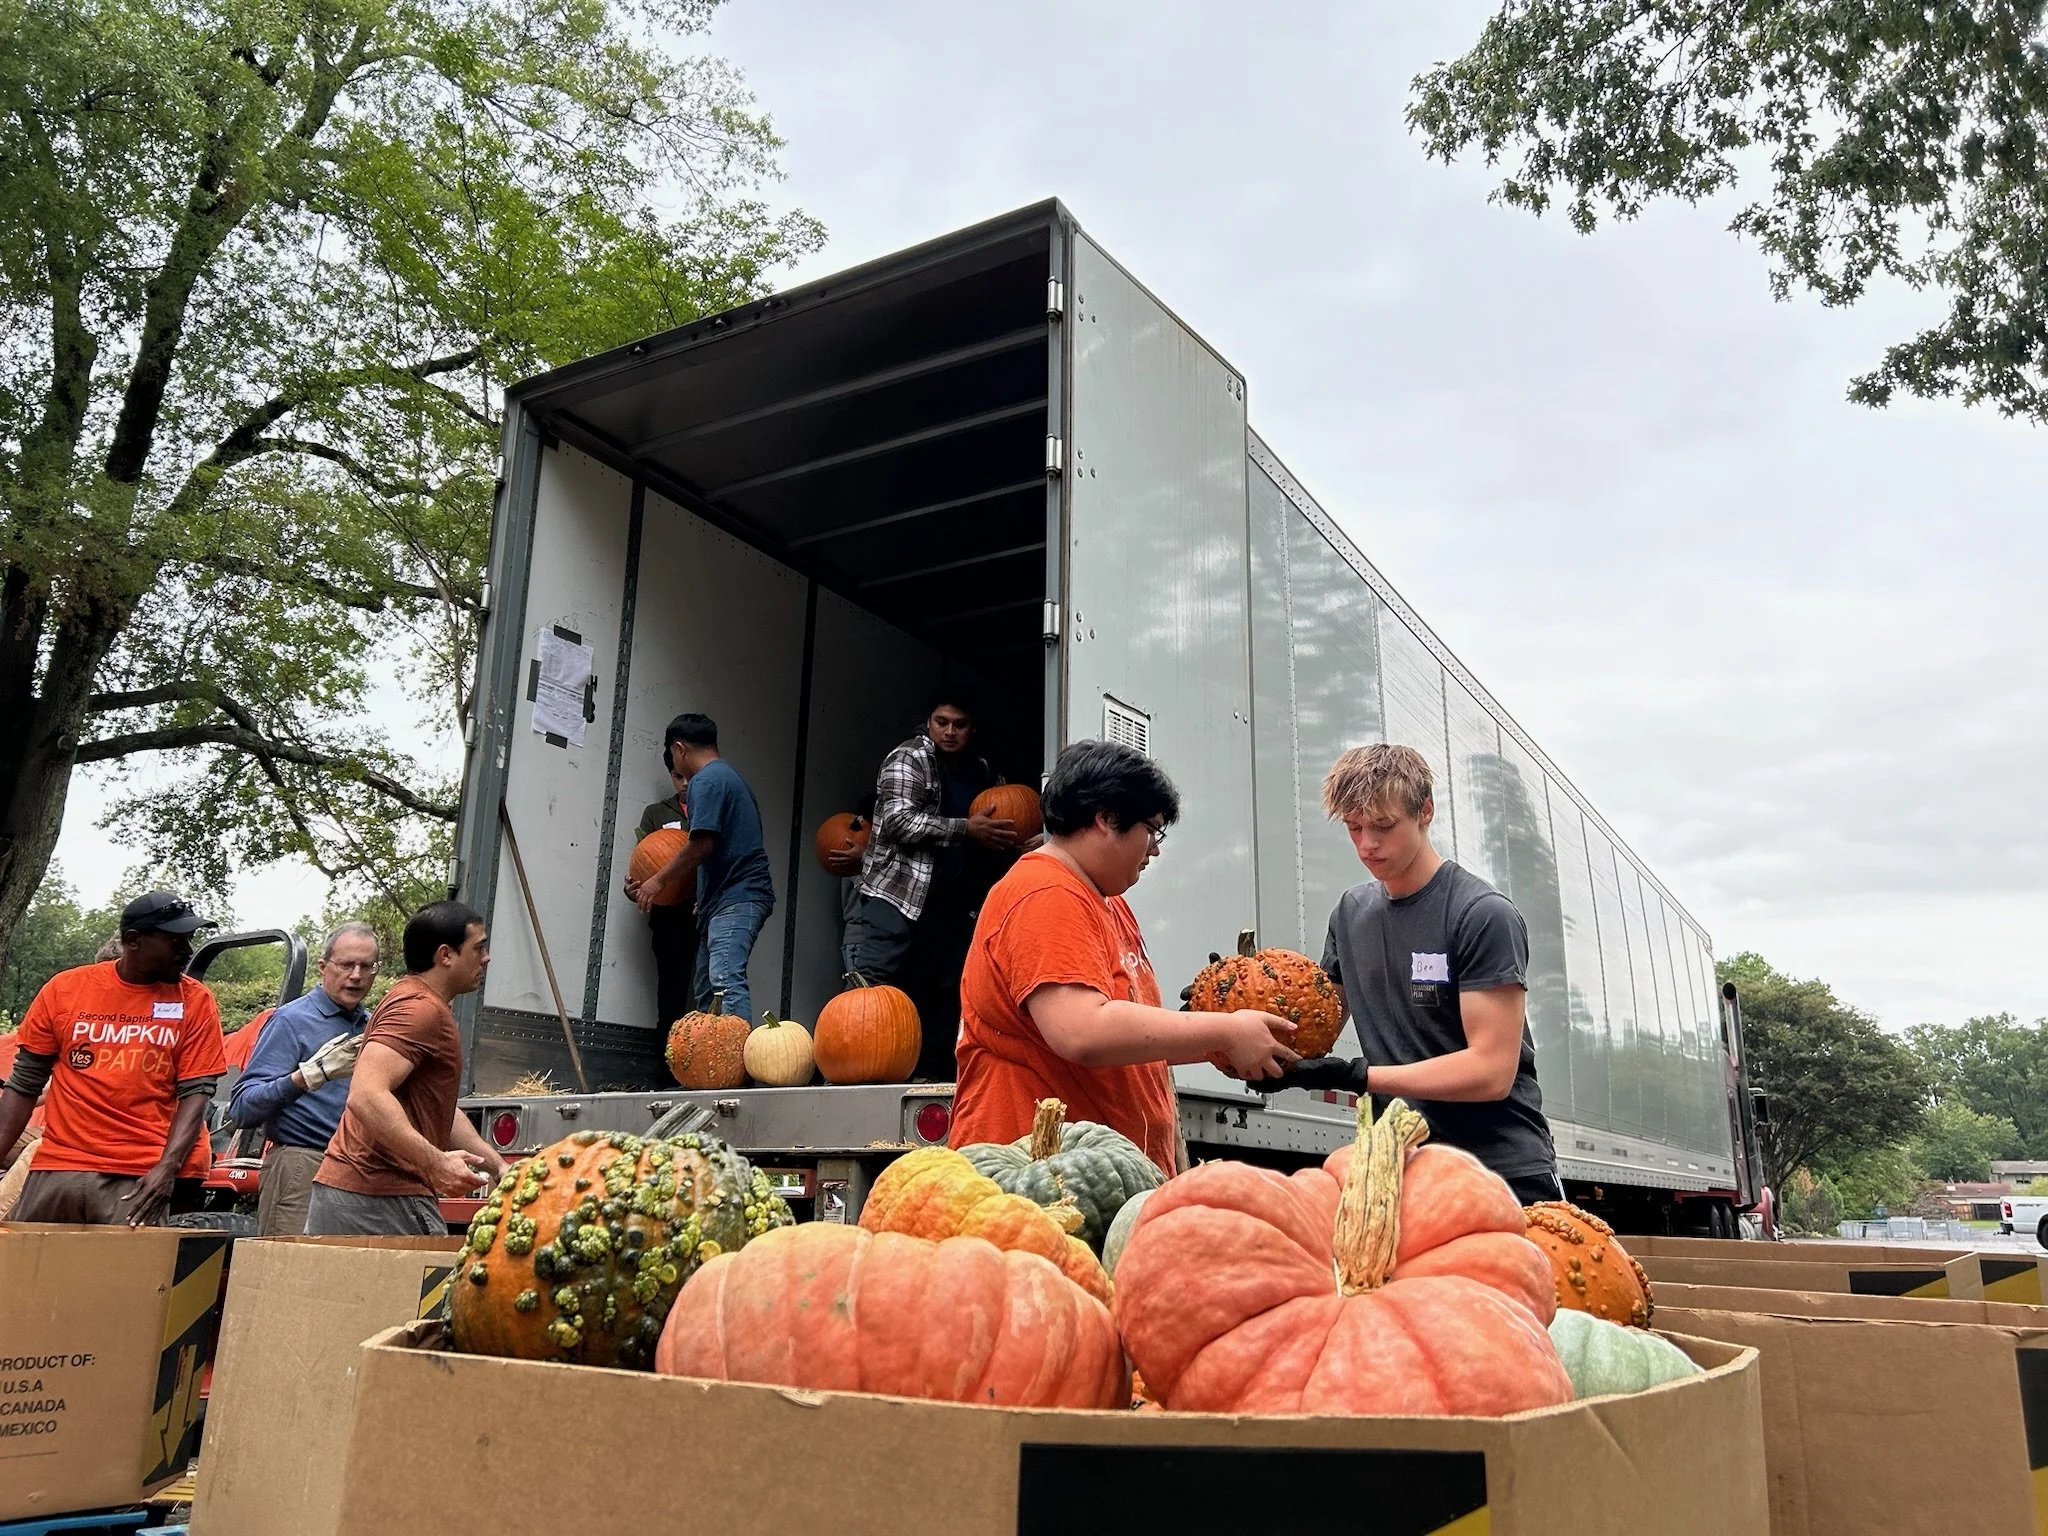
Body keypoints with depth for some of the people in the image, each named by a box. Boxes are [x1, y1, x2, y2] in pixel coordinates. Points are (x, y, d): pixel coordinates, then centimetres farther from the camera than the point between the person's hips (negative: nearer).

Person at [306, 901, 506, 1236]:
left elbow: (439, 1112, 28)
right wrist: (436, 1161, -29)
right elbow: (366, 1096, -26)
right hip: (382, 1202, -10)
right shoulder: (421, 1009, -12)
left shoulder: (415, 1003, 24)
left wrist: (498, 1165, 20)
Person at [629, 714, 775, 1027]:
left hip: (736, 898, -11)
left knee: (725, 979, -23)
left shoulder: (706, 780, -8)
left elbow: (702, 843, -17)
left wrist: (659, 880, -5)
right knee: (707, 988, 9)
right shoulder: (729, 776, 23)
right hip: (726, 898, 11)